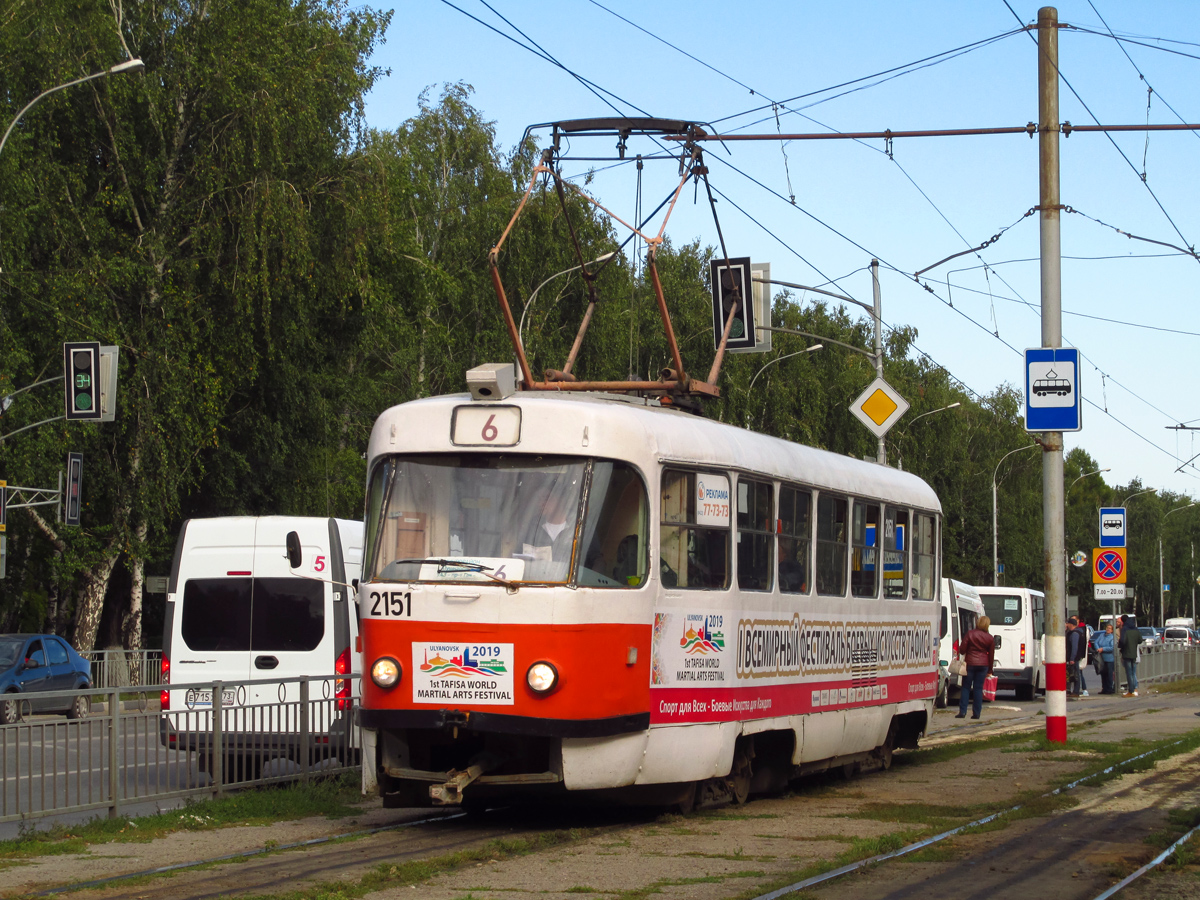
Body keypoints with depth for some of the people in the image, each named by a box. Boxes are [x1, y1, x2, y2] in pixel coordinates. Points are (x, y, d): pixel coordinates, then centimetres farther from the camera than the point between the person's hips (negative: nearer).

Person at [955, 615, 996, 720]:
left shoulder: (970, 634, -7)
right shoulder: (990, 638, 1)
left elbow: (962, 649, -5)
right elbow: (991, 655, 7)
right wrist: (990, 670, 15)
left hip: (970, 663, -2)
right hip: (983, 664, 2)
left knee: (966, 687, 4)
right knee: (978, 688, 7)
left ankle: (962, 712, -2)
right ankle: (976, 713, 5)